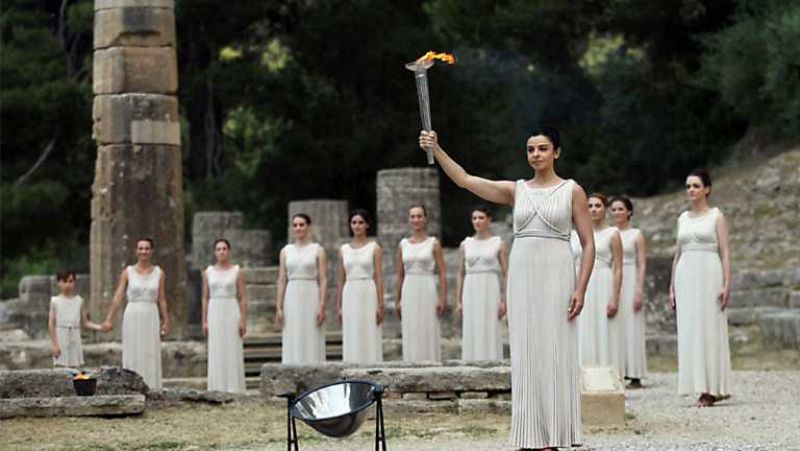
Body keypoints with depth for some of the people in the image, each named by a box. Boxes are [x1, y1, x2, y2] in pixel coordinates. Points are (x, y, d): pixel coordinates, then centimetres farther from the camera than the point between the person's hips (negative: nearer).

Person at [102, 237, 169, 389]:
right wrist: (108, 319, -9)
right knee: (133, 356, 0)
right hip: (132, 317, -1)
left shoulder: (158, 273, 6)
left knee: (151, 355, 2)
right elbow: (118, 297, -2)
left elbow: (161, 299, 8)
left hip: (151, 317, 1)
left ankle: (151, 390, 6)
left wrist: (166, 321, 4)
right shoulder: (128, 272, 2)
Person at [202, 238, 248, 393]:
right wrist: (204, 321, 5)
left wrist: (243, 320, -8)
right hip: (214, 312, 3)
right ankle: (217, 389, 3)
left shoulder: (236, 271, 2)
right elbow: (205, 298, 11)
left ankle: (234, 388, -2)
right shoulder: (208, 272, 10)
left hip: (231, 312, -2)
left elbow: (243, 298, 0)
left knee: (232, 350, -4)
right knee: (216, 352, 1)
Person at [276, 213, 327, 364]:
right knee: (293, 344, 1)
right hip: (292, 299, 3)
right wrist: (279, 307, 2)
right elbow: (282, 280, 9)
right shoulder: (286, 251, 10)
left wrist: (322, 306, -12)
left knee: (312, 342, -4)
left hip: (311, 297, -3)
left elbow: (323, 280, -3)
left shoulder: (318, 250, 2)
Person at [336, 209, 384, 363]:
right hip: (350, 297, 3)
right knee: (352, 340, 1)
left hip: (368, 294, -3)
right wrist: (338, 306, 7)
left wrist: (380, 305, -9)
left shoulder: (374, 248, 1)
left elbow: (378, 278, -3)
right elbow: (340, 280, 12)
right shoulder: (344, 250, 11)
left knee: (369, 337, -5)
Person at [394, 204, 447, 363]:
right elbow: (400, 275, 13)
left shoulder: (433, 244, 1)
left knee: (428, 334, -4)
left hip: (427, 291, -3)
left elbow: (442, 274, -3)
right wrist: (397, 300, 9)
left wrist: (443, 299, -11)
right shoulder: (403, 245, 10)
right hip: (409, 292, 3)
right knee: (410, 336, 2)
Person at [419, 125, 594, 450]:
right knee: (525, 354, 2)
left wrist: (581, 289, -10)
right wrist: (436, 150, -10)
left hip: (556, 276, -3)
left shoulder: (572, 191, 3)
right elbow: (463, 179, 3)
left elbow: (588, 244, 0)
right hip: (521, 276, 3)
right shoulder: (516, 191, 11)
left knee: (555, 352, -5)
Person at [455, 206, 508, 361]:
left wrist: (504, 301, -8)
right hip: (471, 292, 3)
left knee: (490, 333, -6)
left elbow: (506, 273, 0)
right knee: (471, 335, 1)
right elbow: (460, 274, 12)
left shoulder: (499, 244, 2)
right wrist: (458, 301, 6)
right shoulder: (465, 245, 11)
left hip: (490, 292, -3)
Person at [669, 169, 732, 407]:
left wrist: (726, 284, -12)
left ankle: (712, 388, -3)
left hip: (709, 274, -5)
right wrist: (672, 287, 13)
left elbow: (725, 251, -4)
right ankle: (701, 386, 5)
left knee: (709, 329, -5)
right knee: (689, 331, 1)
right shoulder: (683, 218, 15)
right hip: (685, 276, 5)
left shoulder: (716, 216, 1)